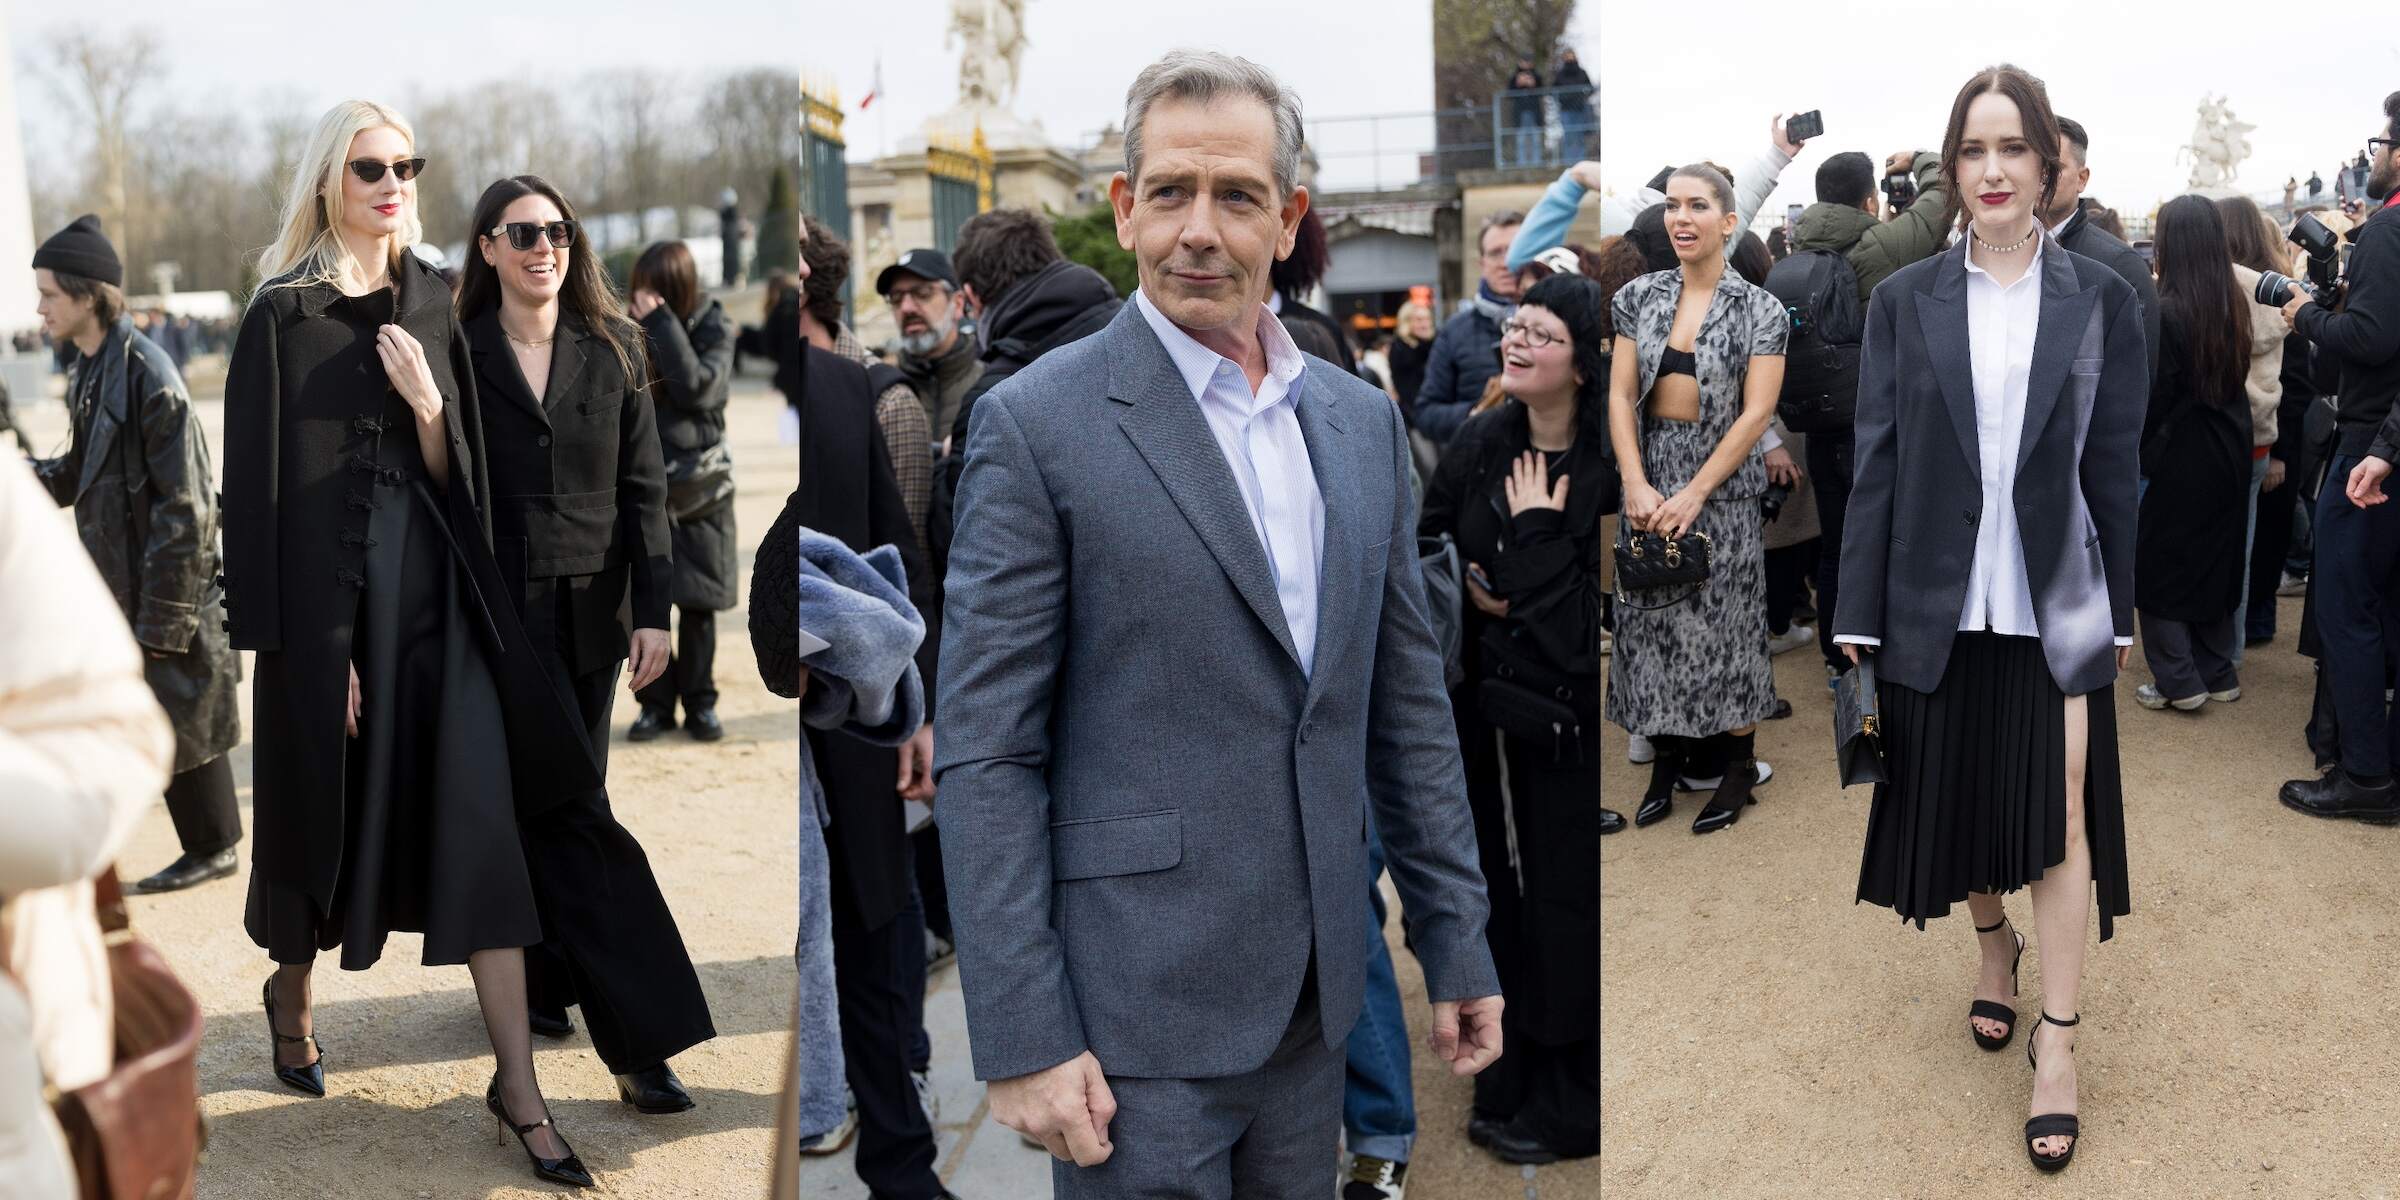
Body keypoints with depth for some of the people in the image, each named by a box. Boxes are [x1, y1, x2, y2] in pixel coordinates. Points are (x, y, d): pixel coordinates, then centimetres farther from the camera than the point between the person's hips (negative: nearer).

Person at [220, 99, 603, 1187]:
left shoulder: (432, 305, 9)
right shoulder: (283, 315, -4)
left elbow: (455, 472, 9)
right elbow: (259, 482, -7)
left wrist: (428, 404, -12)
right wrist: (279, 639, -12)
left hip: (436, 591, 3)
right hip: (328, 596, -3)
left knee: (480, 823, -5)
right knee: (321, 804, 12)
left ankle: (518, 1083, -3)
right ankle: (291, 999, 42)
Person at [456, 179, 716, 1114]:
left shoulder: (613, 349, 6)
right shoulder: (458, 354, -2)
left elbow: (642, 486, 5)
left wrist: (652, 609, -2)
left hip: (591, 607, 3)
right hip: (502, 608, -3)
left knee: (551, 809, 12)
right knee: (573, 814, -8)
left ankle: (540, 981, 29)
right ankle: (641, 1041, -9)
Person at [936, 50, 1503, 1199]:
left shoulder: (1363, 422, 8)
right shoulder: (1037, 424, -9)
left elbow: (1406, 706, 13)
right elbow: (983, 752, -11)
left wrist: (1455, 944, 11)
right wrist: (1021, 1039, -15)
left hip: (1313, 996, 6)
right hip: (1136, 1010, -5)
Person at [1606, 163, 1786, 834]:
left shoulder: (1759, 310, -6)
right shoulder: (1639, 297, 3)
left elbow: (1757, 412, -11)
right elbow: (1621, 395, 1)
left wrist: (1695, 494, -17)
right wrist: (1637, 486, -11)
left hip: (1723, 484, -3)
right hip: (1649, 481, 3)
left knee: (1722, 622, 1)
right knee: (1652, 621, 7)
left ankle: (1738, 767, 14)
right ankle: (1668, 758, 20)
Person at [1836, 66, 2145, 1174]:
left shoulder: (2101, 300, 1)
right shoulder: (1905, 302, 1)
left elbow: (2115, 467, 3)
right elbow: (1876, 463, 0)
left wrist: (2122, 611, 4)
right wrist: (1859, 616, -2)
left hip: (2057, 604, -1)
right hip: (1939, 602, 1)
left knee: (2061, 812, -4)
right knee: (1955, 799, 13)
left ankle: (2057, 1043, 6)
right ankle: (1994, 947, 41)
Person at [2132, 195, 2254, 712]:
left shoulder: (2166, 311, -19)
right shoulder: (2235, 307, 1)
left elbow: (2153, 395, -16)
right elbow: (2235, 379, 10)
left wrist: (2133, 452, -6)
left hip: (2178, 456, -7)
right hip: (2228, 453, 7)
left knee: (2158, 567, 6)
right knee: (2215, 561, 17)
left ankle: (2178, 680, 5)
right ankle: (2218, 673, 23)